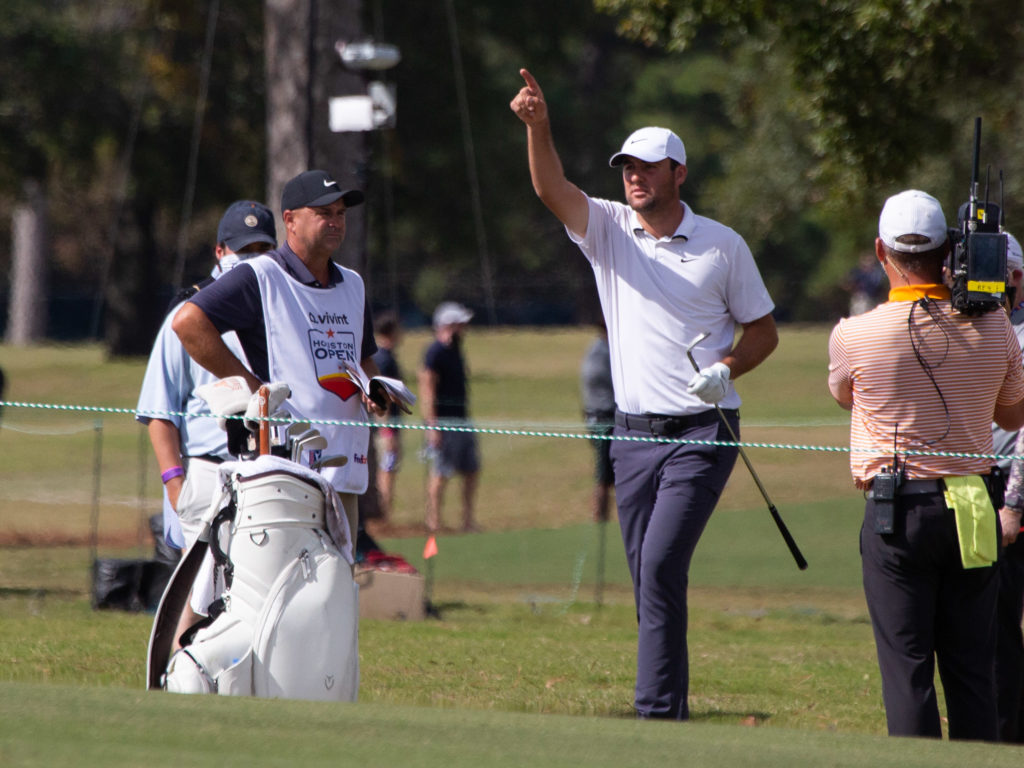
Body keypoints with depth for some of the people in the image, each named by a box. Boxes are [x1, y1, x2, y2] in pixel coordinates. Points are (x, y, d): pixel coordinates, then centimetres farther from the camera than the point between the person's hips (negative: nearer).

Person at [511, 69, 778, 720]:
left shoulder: (722, 245, 1)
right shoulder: (607, 229, 5)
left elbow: (763, 329, 9)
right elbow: (550, 188, -13)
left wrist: (727, 368, -12)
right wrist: (538, 125, -32)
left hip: (703, 431, -4)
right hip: (634, 433, 4)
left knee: (661, 565, -17)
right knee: (650, 579, 6)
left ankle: (655, 713, -19)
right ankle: (675, 713, 15)